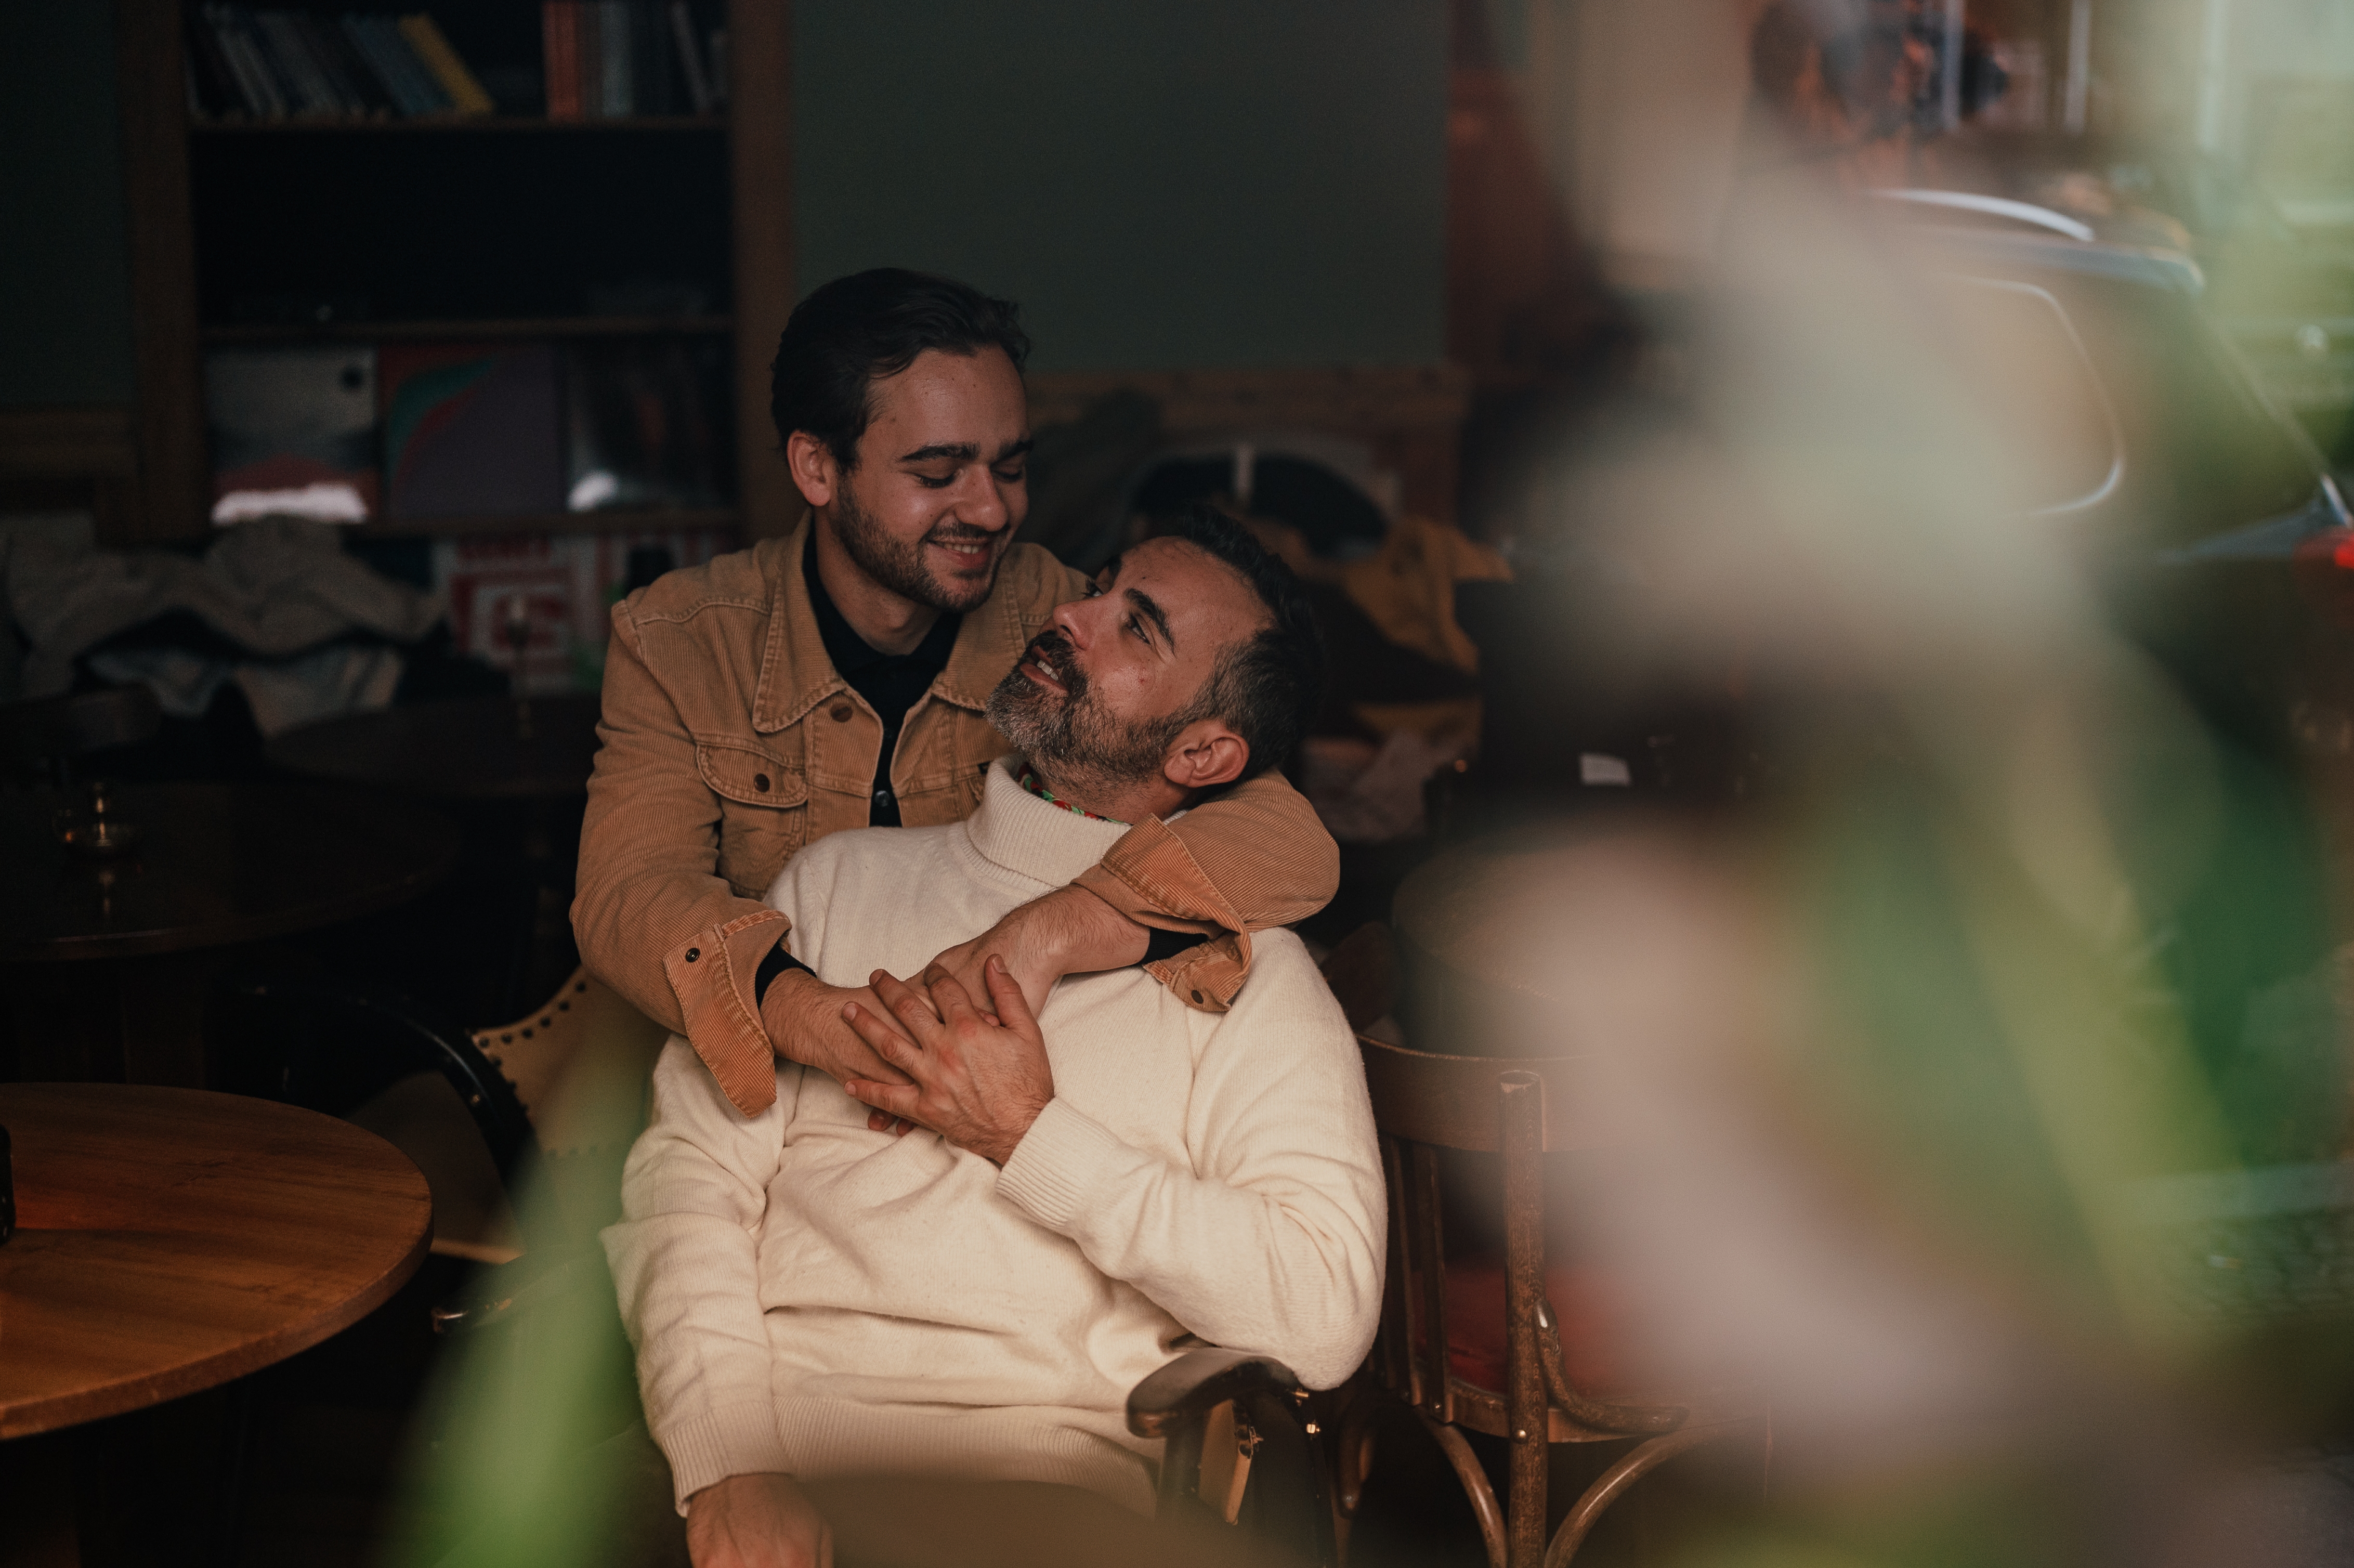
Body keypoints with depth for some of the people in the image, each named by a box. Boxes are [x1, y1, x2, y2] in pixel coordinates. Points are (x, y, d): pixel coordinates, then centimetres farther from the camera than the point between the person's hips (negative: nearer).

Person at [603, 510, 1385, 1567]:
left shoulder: (1239, 965, 11)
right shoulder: (841, 878, 19)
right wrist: (728, 1462, -9)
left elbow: (1326, 1316, -1)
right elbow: (690, 1169, 8)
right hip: (776, 1437, 2)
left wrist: (1033, 1140, -4)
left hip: (1045, 1476, -1)